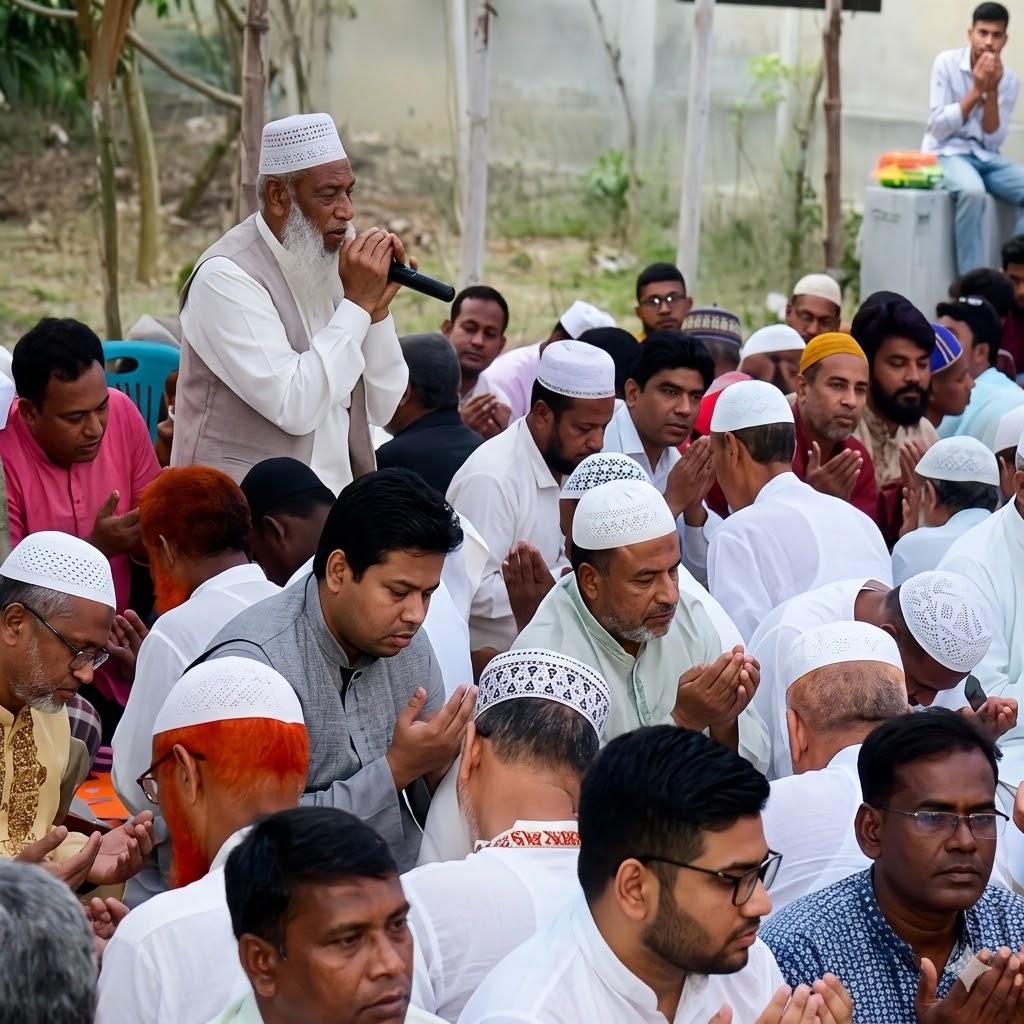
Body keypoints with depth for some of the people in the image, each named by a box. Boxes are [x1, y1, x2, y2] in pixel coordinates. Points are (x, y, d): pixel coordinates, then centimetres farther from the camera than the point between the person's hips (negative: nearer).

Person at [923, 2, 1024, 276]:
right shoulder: (947, 63, -8)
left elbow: (993, 141, -4)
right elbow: (938, 127, -13)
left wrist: (991, 91, -15)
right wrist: (977, 90, -17)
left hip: (986, 157, 5)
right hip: (946, 152, -5)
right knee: (972, 190, -37)